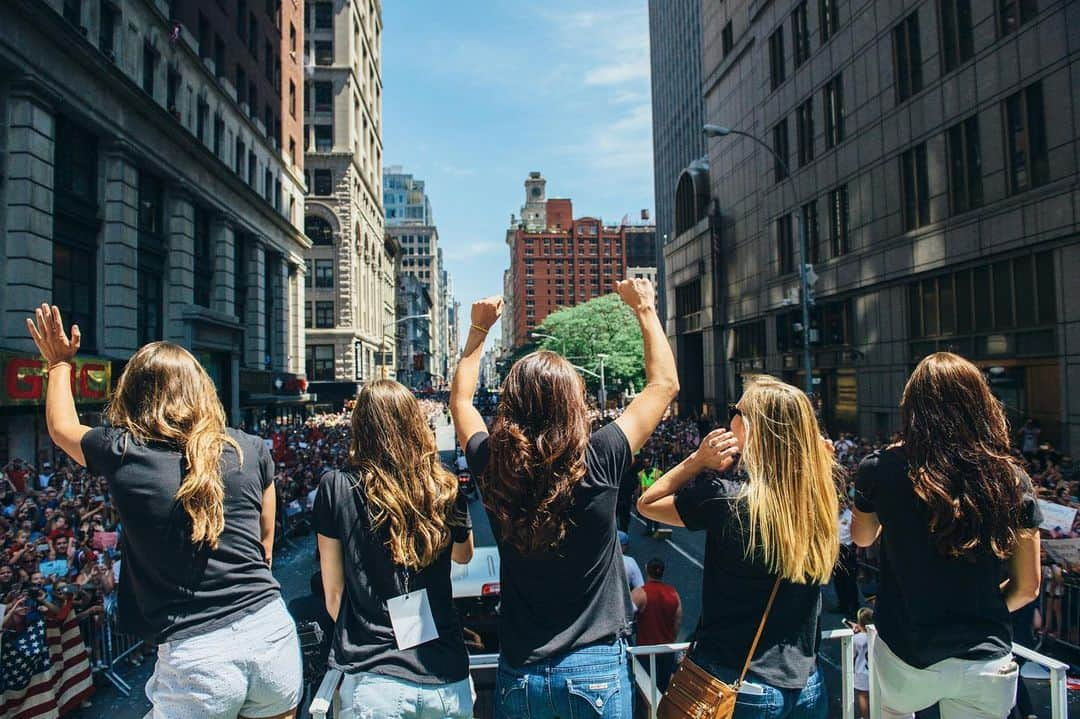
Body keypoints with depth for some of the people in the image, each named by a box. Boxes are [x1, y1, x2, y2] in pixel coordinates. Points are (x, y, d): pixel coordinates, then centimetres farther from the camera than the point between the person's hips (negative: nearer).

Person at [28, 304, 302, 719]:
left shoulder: (121, 455, -4)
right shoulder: (251, 450, 1)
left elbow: (61, 428, 20)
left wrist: (59, 364, 36)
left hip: (194, 655, -3)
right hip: (272, 632, 3)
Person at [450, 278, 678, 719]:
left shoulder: (493, 468, -12)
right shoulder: (598, 461, -19)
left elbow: (460, 400, 10)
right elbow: (664, 384, -4)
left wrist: (479, 329, 17)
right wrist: (645, 310, 7)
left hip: (518, 674, 3)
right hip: (596, 671, -2)